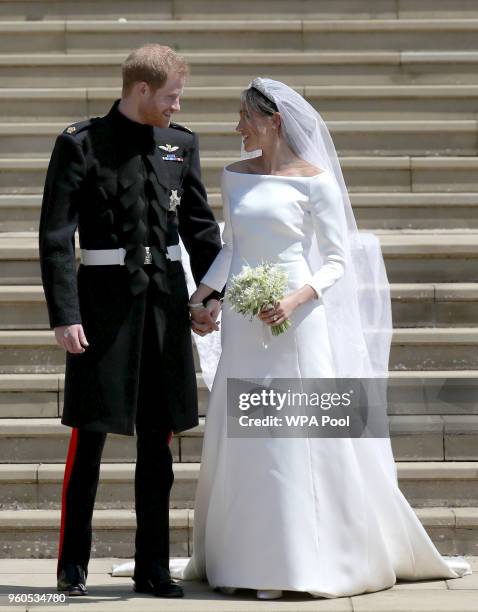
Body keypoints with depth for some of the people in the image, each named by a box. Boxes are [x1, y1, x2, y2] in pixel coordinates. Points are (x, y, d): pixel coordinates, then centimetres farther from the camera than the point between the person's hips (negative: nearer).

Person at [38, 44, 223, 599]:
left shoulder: (180, 144, 9)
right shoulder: (80, 145, -5)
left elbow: (200, 224, 16)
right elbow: (55, 236, -9)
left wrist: (214, 293, 8)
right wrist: (64, 315, -16)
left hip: (165, 301, 4)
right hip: (104, 300, -4)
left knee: (157, 442, 9)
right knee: (89, 436, 0)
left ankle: (153, 568, 17)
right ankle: (72, 566, 12)